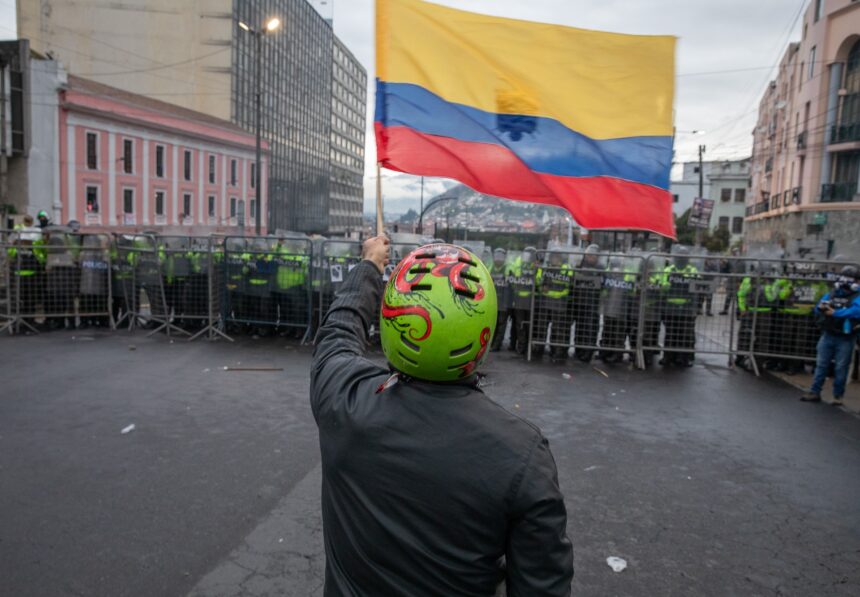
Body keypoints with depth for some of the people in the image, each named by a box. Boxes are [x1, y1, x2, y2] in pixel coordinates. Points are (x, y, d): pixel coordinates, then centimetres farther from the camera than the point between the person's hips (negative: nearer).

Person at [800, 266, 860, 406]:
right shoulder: (830, 295, 10)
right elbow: (817, 310, 9)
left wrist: (835, 313, -25)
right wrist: (821, 308, -14)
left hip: (845, 339, -4)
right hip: (828, 335, 4)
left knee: (841, 368, 4)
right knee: (821, 364, 6)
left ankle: (838, 396, 14)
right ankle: (815, 392, 11)